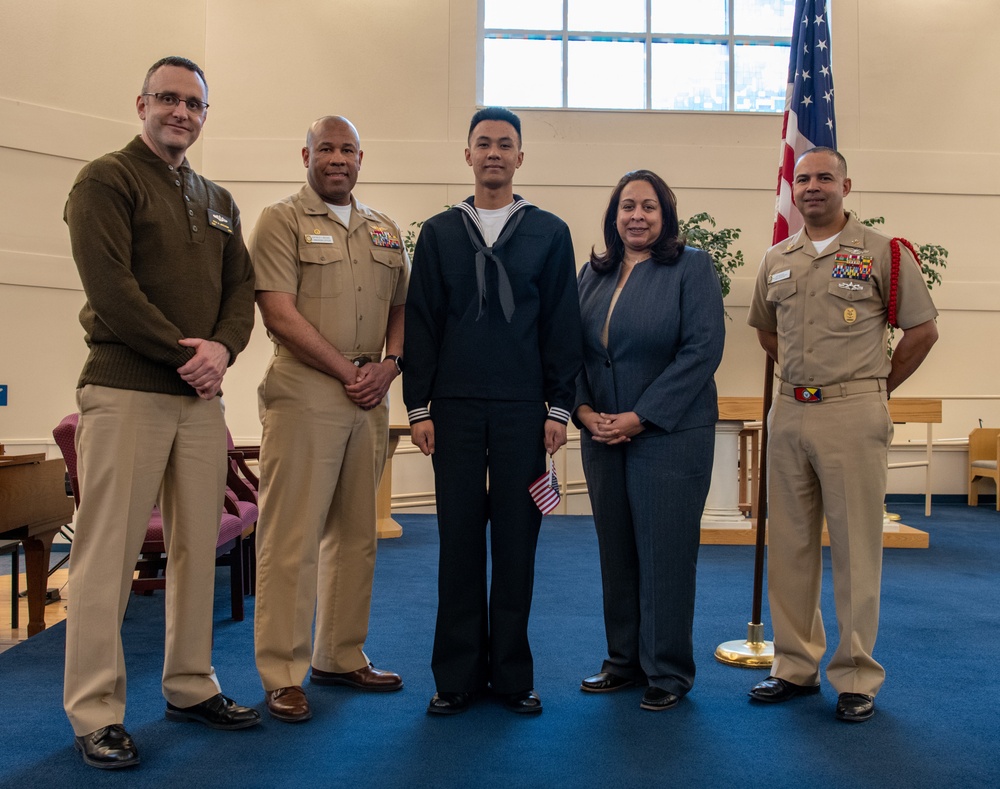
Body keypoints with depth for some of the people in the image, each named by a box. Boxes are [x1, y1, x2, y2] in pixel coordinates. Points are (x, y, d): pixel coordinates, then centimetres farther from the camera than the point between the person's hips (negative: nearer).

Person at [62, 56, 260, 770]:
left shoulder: (218, 201, 19)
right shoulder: (106, 181, 0)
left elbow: (241, 288, 13)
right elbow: (110, 287, -12)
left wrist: (222, 349, -7)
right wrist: (184, 354, -12)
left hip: (201, 397, 6)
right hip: (126, 391, -6)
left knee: (197, 547, 10)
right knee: (108, 553, -2)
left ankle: (191, 686, 23)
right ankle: (96, 713, 8)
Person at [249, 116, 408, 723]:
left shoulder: (385, 230, 19)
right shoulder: (281, 221, 1)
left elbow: (402, 306, 18)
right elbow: (280, 314, -8)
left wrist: (389, 365, -2)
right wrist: (348, 371, -10)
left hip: (370, 397, 6)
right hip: (304, 393, -6)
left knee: (356, 532, 11)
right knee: (292, 536, -4)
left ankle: (341, 657, 24)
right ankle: (282, 676, 6)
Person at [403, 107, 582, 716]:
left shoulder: (550, 233, 8)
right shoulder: (439, 233, 11)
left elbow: (563, 325, 5)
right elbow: (421, 323, 7)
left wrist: (559, 407, -2)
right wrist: (418, 405, 1)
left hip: (523, 410, -1)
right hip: (455, 408, 1)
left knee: (516, 540, 4)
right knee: (460, 539, 5)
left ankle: (513, 673, 17)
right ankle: (458, 675, 16)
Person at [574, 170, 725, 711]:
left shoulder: (691, 267, -2)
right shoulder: (593, 274, 12)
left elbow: (702, 349, -11)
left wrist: (640, 417, -15)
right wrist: (583, 409, -6)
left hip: (669, 434, -5)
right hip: (601, 435, 5)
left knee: (664, 552, 1)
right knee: (616, 551, 10)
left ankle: (668, 671, 16)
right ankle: (624, 661, 25)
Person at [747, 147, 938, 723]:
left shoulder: (882, 253, -2)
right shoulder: (777, 260, 12)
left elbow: (923, 330, 1)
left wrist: (877, 388, 3)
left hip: (852, 415, -5)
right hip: (788, 413, 5)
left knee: (855, 546, -1)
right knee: (790, 544, 9)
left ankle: (857, 677, 11)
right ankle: (796, 666, 22)